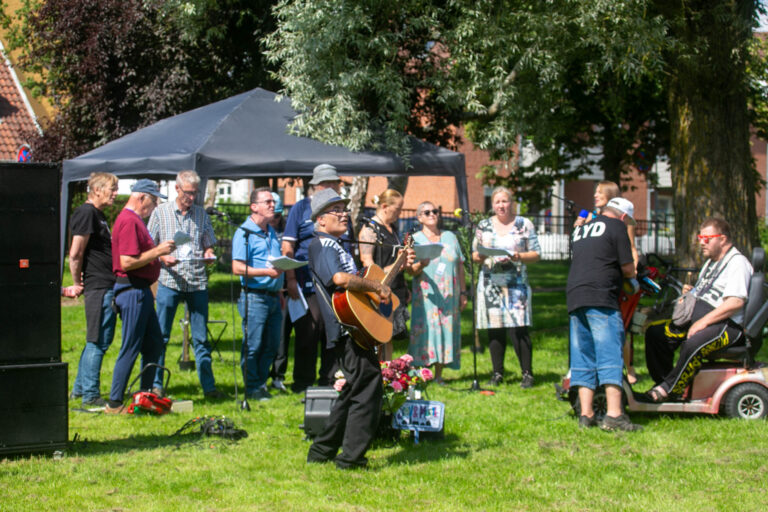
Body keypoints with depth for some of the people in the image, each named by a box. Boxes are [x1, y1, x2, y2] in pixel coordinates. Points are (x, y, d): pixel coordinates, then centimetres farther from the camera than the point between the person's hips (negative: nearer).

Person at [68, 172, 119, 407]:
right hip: (98, 286, -10)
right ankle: (90, 394, -1)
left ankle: (80, 388, 24)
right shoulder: (86, 213, -13)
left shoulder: (98, 214, 19)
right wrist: (78, 284, -8)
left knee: (96, 340, 16)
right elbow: (75, 254, -17)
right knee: (98, 341, -6)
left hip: (107, 286, 10)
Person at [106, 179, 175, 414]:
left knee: (154, 345, 15)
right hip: (132, 290, -11)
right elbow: (127, 262, -24)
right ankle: (115, 403, -1)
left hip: (141, 289, 11)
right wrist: (157, 251, -17)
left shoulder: (135, 219, 18)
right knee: (130, 348, -6)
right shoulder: (129, 221, -16)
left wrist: (160, 252, 11)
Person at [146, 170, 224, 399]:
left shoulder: (201, 214, 12)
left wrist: (209, 254, -6)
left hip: (197, 283, 2)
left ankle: (208, 386, 7)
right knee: (161, 336, 0)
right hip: (169, 281, -2)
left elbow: (209, 245, 17)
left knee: (201, 337, 4)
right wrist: (163, 258, -13)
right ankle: (155, 384, 8)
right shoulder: (160, 212, 6)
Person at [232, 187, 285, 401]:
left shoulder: (271, 232, 18)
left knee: (272, 345, 10)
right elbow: (237, 268, -15)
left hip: (273, 297, 8)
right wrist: (267, 272, -23)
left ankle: (261, 382, 21)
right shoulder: (244, 233, -8)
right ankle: (253, 388, 5)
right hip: (255, 297, -8)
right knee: (253, 345, -3)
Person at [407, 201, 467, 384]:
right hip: (426, 296, -3)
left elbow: (460, 266, 15)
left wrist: (463, 292, 9)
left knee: (447, 330, 1)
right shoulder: (415, 239, 5)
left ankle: (439, 375, 7)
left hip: (449, 296, 3)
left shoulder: (450, 237, 14)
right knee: (425, 330, -10)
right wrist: (421, 265, -24)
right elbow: (411, 271, -2)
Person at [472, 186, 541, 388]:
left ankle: (527, 373, -1)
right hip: (490, 283, 3)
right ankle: (497, 373, 12)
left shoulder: (524, 225, 6)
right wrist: (479, 257, -7)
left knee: (519, 329, -9)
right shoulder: (483, 226, 13)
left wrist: (519, 257, -13)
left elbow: (536, 254, 5)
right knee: (494, 330, 2)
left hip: (516, 283, -3)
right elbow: (474, 254, 15)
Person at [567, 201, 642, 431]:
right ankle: (614, 414, -17)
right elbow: (628, 268, 0)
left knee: (582, 358, 8)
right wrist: (630, 276, 21)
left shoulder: (580, 229, 25)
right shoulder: (616, 226, 5)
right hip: (601, 297, -7)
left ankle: (586, 414, 5)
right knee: (610, 354, -9)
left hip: (573, 297, 7)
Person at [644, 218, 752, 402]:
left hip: (726, 325, -10)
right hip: (696, 319, 10)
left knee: (693, 345, -37)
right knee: (655, 332, -4)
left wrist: (703, 322, -23)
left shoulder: (737, 262, -9)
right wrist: (690, 292, 8)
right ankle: (663, 381, -3)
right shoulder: (711, 262, 23)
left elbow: (736, 302, -22)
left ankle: (669, 389, -25)